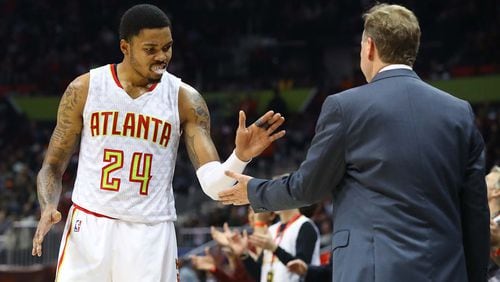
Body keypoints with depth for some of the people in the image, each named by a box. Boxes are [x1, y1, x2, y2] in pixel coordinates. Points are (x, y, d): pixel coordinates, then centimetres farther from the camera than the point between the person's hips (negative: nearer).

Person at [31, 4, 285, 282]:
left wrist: (241, 156, -26)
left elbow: (213, 183, -5)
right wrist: (48, 207, -13)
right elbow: (53, 166, 7)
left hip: (151, 235, 0)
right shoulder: (84, 89, 0)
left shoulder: (185, 99, 0)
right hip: (89, 227, 0)